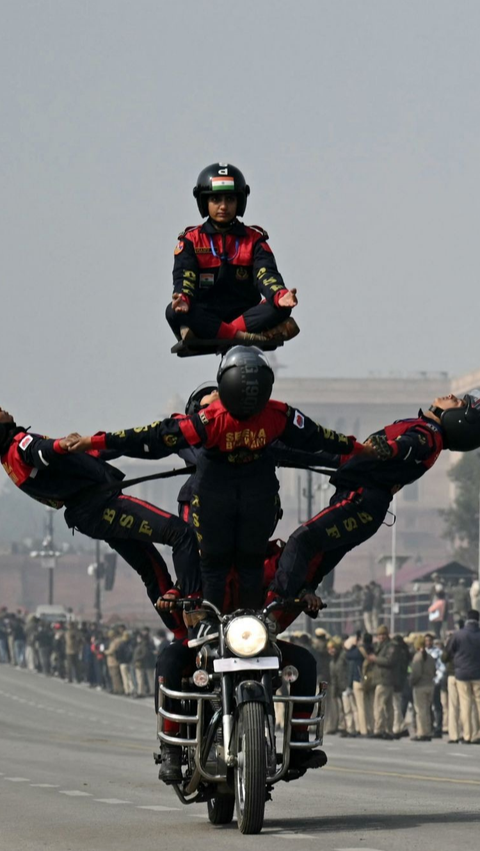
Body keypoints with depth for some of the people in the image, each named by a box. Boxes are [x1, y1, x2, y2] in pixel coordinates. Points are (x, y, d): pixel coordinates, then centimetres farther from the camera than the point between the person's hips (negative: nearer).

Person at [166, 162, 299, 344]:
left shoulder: (254, 239, 11)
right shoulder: (191, 240, 9)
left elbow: (267, 274, -5)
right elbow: (184, 276, -5)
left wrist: (280, 295, -30)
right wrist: (183, 298, -31)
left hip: (245, 314, 1)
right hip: (206, 316, -1)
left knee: (281, 308, -28)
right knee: (175, 312, -32)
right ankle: (241, 336, -43)